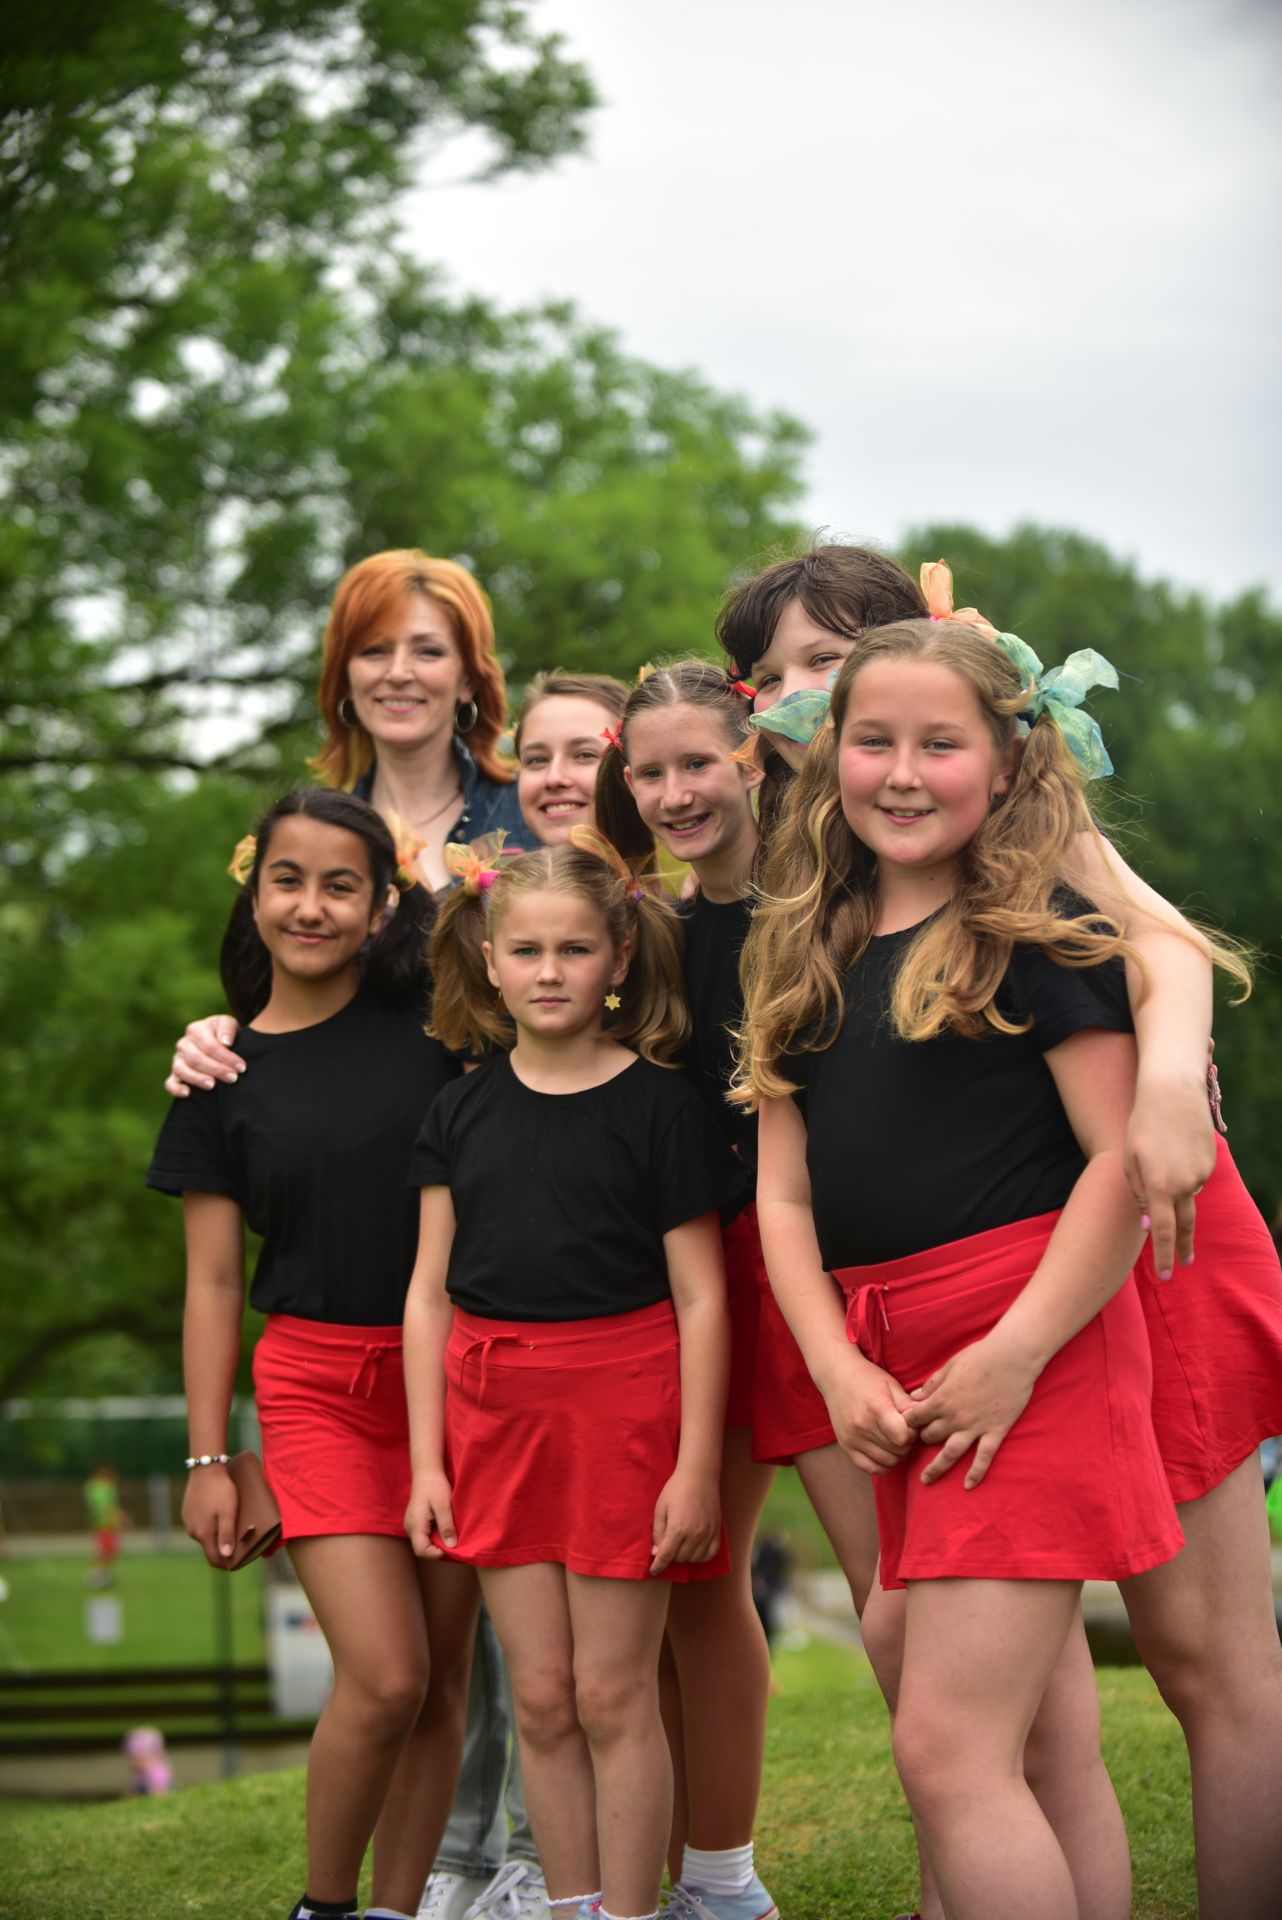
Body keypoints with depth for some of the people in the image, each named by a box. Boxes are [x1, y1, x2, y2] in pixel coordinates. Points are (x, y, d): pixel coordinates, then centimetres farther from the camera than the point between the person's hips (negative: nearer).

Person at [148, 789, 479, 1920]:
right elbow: (213, 1281, 5)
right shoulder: (225, 1075, 2)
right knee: (383, 1677, -12)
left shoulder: (431, 1012, 2)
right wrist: (208, 1458, 3)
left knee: (441, 1679, 4)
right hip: (316, 1381, -1)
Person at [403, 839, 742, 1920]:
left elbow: (700, 1298, -5)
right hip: (494, 1409, 4)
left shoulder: (658, 1104, -4)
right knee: (540, 1699, 8)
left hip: (621, 1403, -4)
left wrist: (697, 1467, -9)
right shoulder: (463, 1110, 8)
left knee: (613, 1696, 0)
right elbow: (430, 1292, 9)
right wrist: (425, 1460, 4)